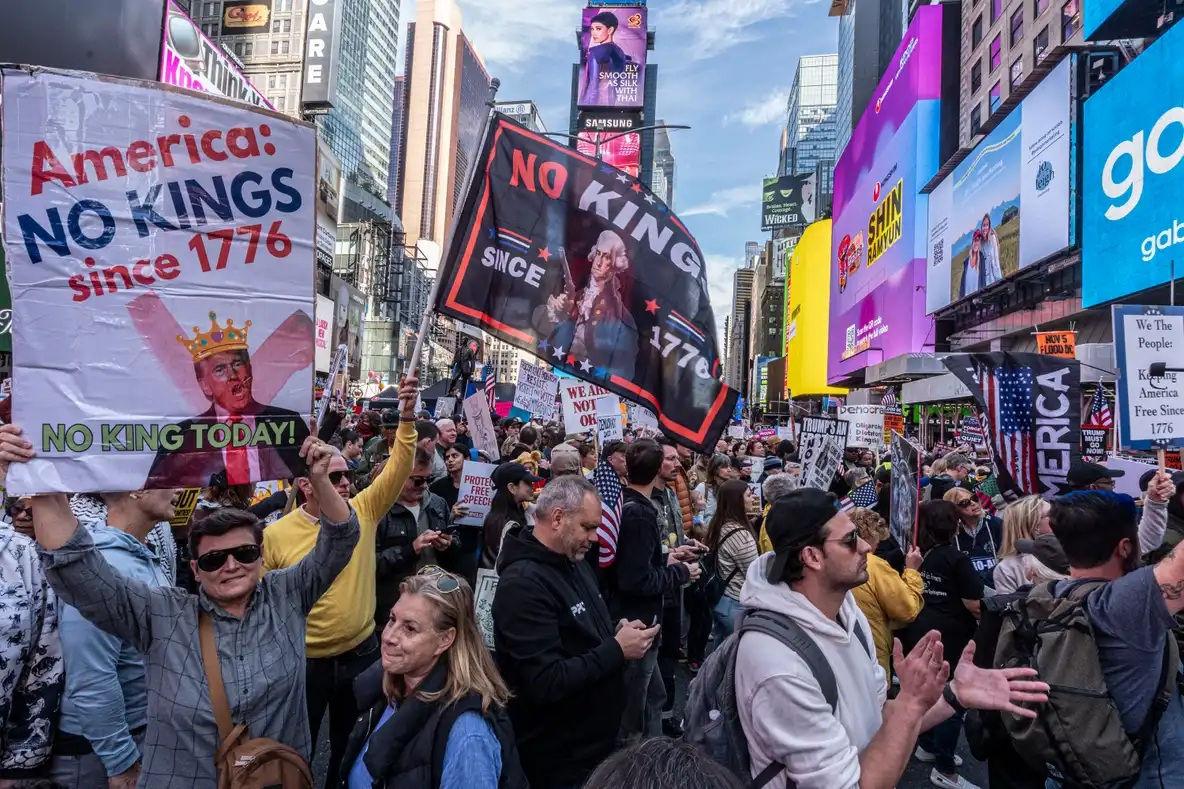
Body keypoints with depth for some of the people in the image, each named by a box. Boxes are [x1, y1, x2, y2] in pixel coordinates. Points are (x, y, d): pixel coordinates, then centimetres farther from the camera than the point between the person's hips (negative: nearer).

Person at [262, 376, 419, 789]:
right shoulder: (276, 534, -10)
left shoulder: (363, 511, -5)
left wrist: (407, 416, -26)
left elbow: (398, 465, -14)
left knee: (352, 746, 22)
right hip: (304, 660, -2)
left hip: (361, 651, 3)